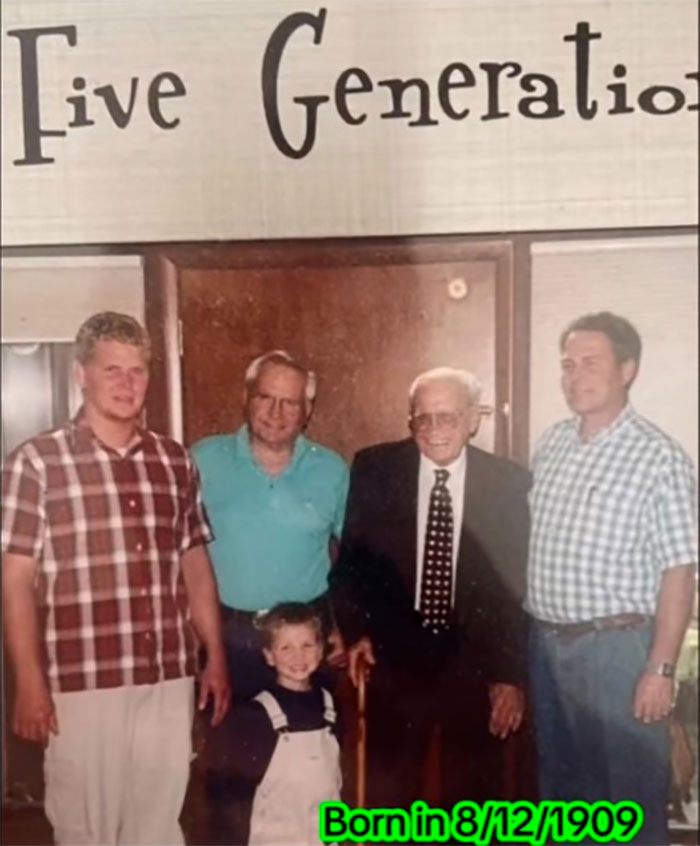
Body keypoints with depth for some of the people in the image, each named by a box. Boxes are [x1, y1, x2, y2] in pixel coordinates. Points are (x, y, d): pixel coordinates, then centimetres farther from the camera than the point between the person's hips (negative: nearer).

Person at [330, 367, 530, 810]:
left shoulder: (510, 483, -6)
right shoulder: (374, 469, -5)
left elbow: (522, 583, -2)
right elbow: (351, 557, 5)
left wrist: (513, 674, -3)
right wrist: (356, 629, -4)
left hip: (476, 665, 0)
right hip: (395, 658, 0)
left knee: (472, 797, 15)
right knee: (387, 793, 13)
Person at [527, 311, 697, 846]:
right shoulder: (552, 444, 5)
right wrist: (527, 632, 9)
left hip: (617, 644, -6)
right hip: (546, 641, 6)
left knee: (629, 791, 8)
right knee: (560, 781, 21)